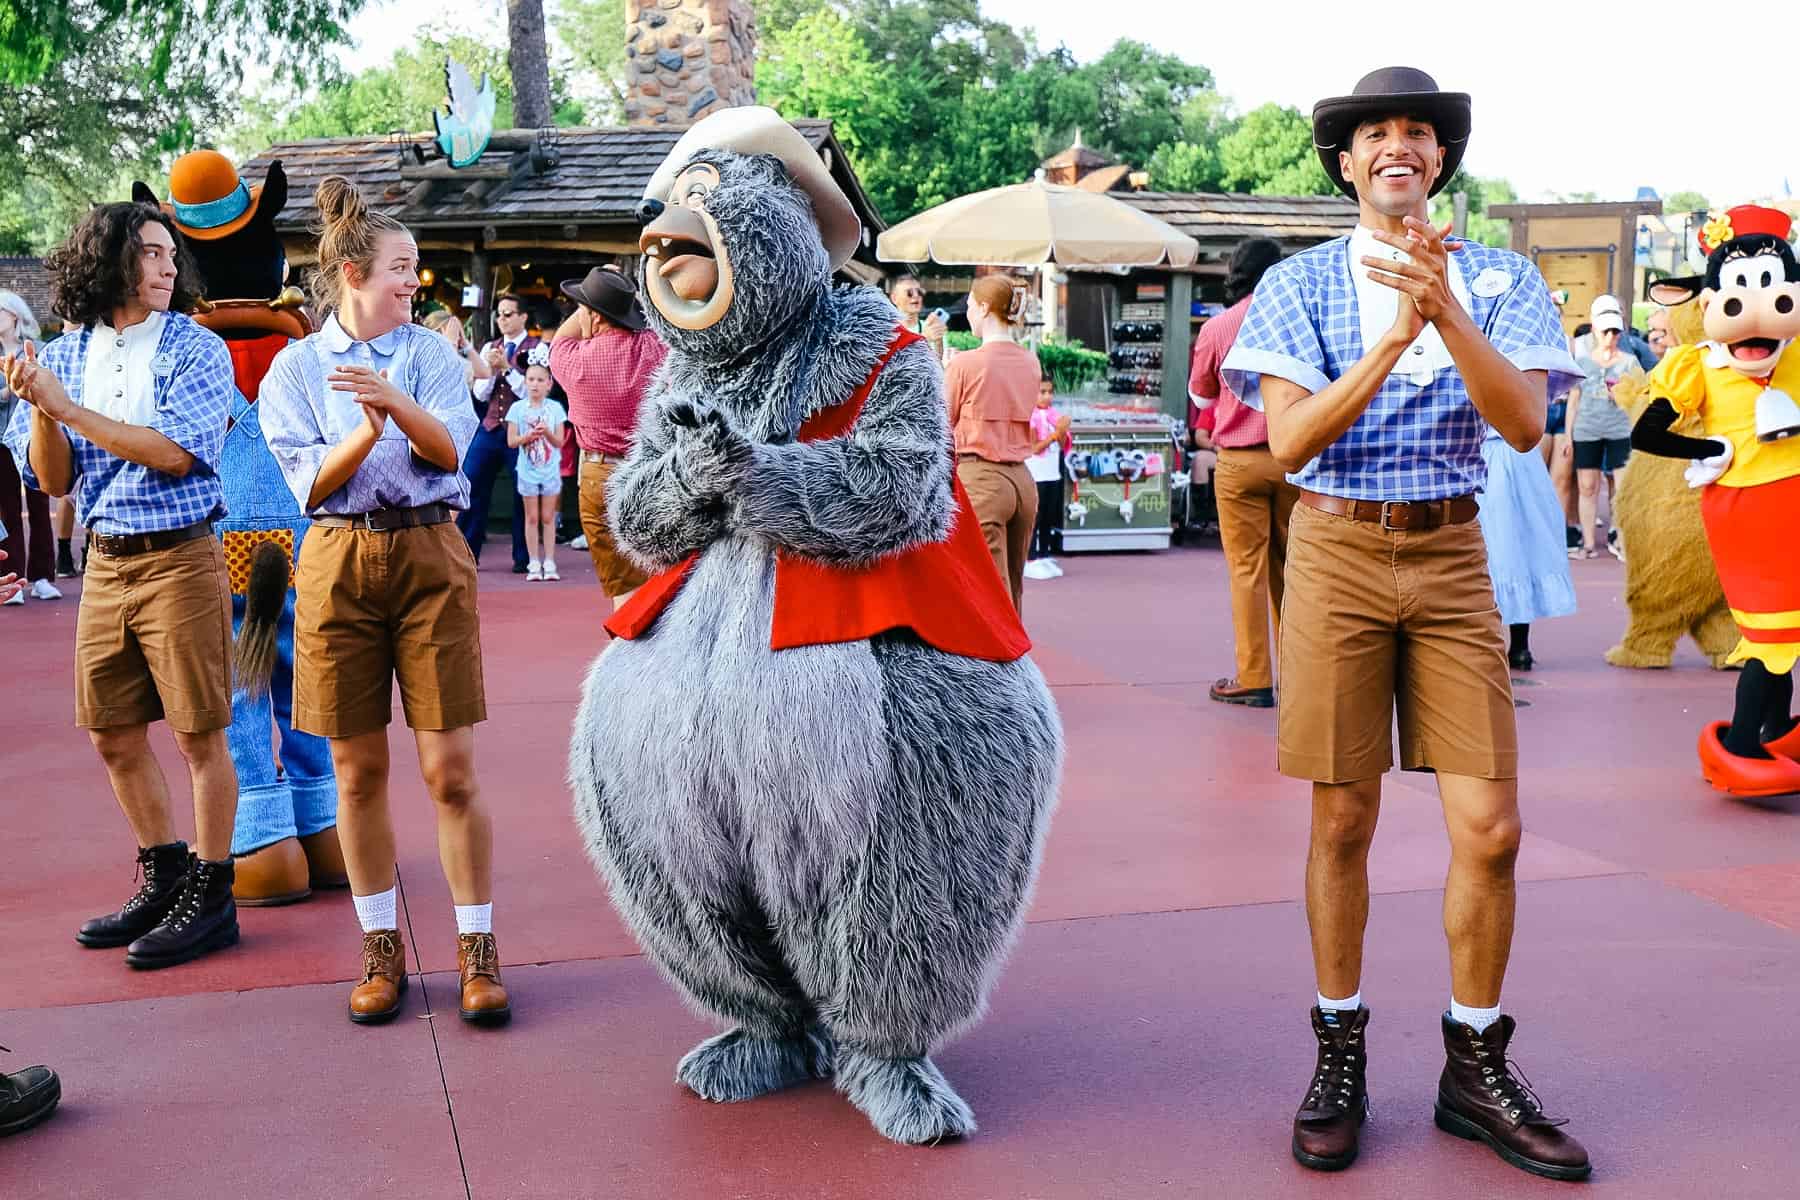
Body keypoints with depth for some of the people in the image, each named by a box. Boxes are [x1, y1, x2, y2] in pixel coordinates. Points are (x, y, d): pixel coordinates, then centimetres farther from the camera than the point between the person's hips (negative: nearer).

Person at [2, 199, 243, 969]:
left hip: (180, 558, -5)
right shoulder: (66, 356, 8)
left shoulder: (197, 349, -6)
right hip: (105, 561, 6)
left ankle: (211, 899, 12)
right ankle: (164, 882, 29)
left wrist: (69, 407, -15)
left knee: (199, 734, 0)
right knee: (113, 735, 13)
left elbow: (175, 452, -18)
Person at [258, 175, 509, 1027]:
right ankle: (382, 950, 20)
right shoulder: (295, 368, 6)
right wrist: (369, 428, -20)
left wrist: (396, 401, -25)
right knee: (358, 773, 6)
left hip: (430, 556, 0)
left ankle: (477, 950, 8)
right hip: (339, 564, 1)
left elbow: (450, 448, -7)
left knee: (450, 771, -4)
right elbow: (313, 483, -3)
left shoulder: (430, 352, 7)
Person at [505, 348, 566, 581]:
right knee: (532, 517, 4)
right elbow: (511, 441, -3)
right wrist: (529, 436, -20)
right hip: (527, 470, 0)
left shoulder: (555, 408, -1)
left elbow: (560, 442, -3)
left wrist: (547, 433, -21)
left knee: (548, 517, 4)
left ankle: (549, 563, 9)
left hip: (550, 470, 0)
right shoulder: (518, 408, -1)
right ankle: (534, 564, 8)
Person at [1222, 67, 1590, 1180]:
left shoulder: (1500, 279, 5)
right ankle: (1341, 1056, 20)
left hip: (1452, 555, 2)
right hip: (1337, 553, -1)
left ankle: (1476, 1067, 16)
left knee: (1491, 828, -2)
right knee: (1344, 822, 5)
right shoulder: (1300, 284, 1)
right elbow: (1291, 439, -11)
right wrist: (1394, 336, -21)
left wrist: (1447, 312, -23)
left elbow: (1525, 422, -10)